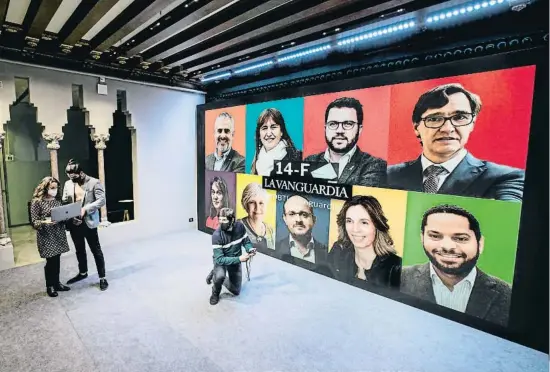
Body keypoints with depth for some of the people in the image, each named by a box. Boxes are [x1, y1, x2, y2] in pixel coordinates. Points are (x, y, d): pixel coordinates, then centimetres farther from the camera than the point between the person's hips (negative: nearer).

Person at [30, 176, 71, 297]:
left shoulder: (58, 200, 6)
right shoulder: (37, 202, -10)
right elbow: (34, 222, -11)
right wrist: (45, 222, -30)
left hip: (59, 234, 5)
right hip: (46, 236, -5)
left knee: (57, 260, 11)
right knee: (50, 261, 2)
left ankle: (57, 283, 25)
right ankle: (49, 286, 19)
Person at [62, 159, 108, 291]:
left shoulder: (94, 182, -9)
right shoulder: (68, 184, 7)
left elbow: (101, 200, -16)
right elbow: (64, 202, 9)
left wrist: (85, 209, -26)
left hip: (88, 222, -5)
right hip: (74, 223, 6)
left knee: (96, 251, 3)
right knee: (79, 250, 21)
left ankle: (102, 277, 13)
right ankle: (82, 273, 40)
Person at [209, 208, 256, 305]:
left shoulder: (240, 226, -20)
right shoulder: (217, 235, -30)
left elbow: (246, 241, -3)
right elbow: (219, 259, -30)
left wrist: (250, 249, -25)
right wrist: (239, 259, -37)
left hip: (236, 260, 4)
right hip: (221, 260, -4)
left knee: (236, 291, 8)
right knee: (220, 275, -38)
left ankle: (218, 277, 32)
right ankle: (215, 293, -2)